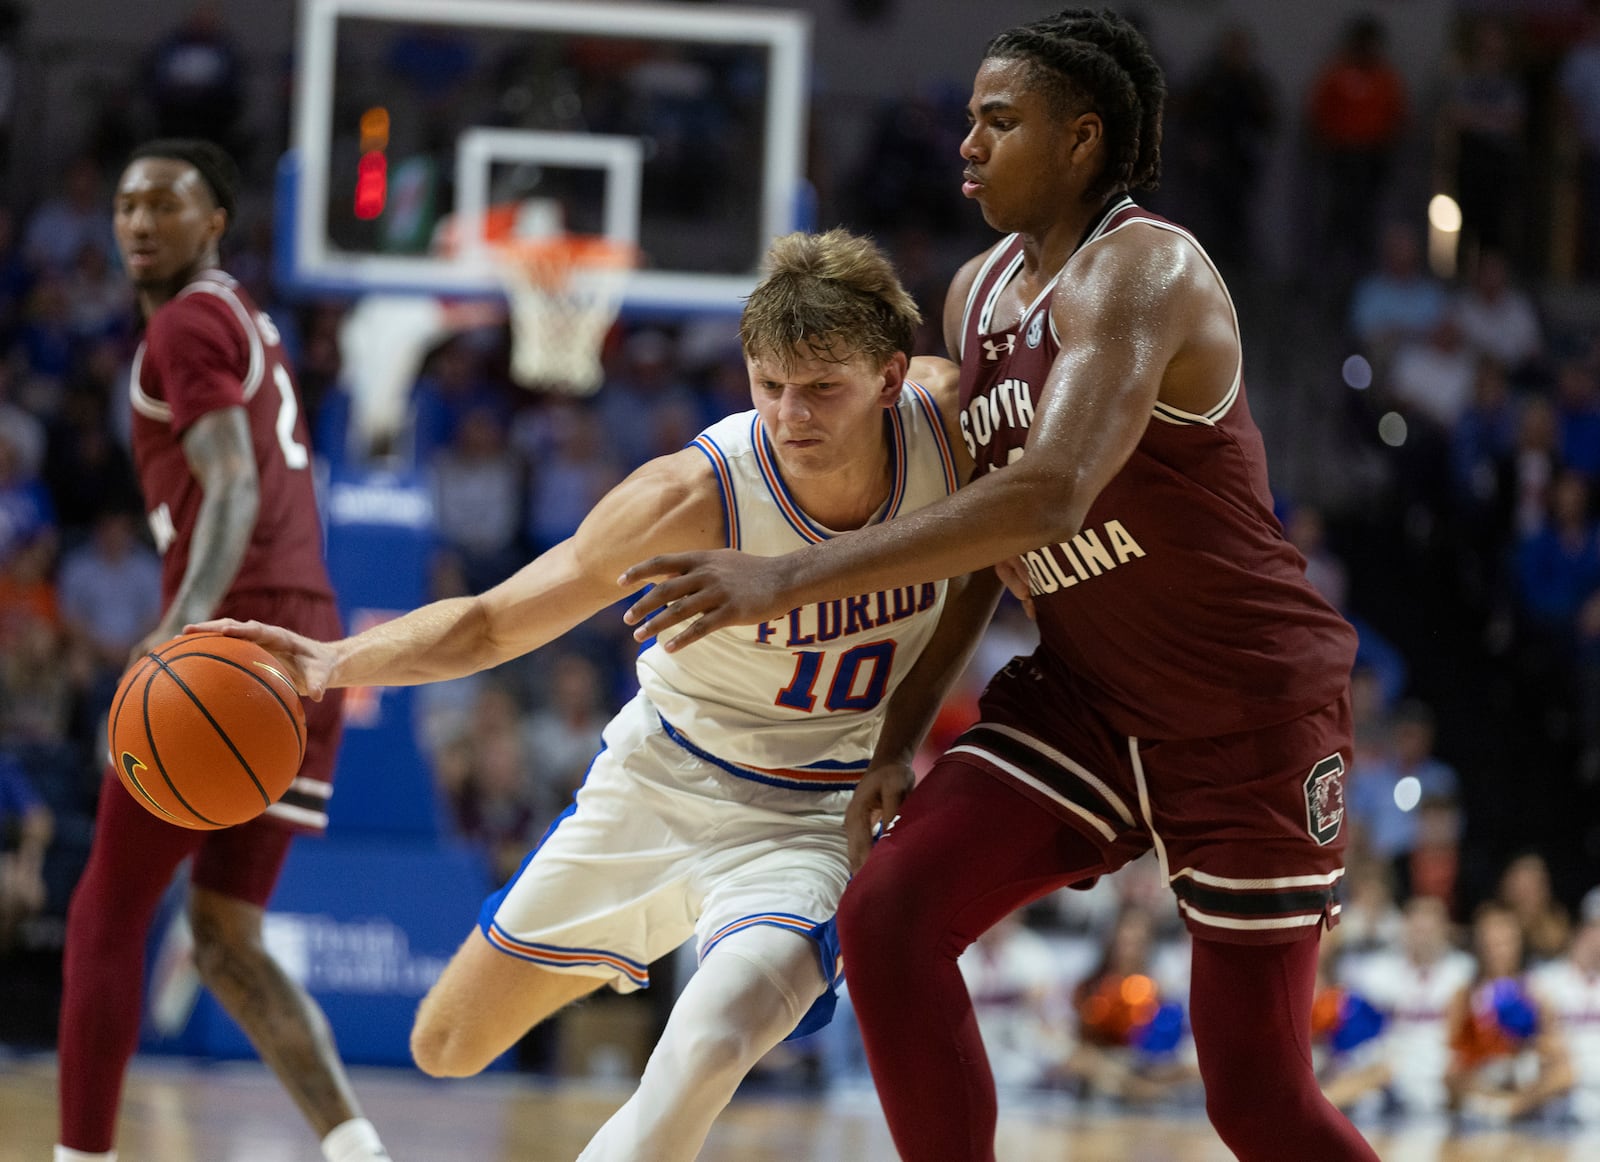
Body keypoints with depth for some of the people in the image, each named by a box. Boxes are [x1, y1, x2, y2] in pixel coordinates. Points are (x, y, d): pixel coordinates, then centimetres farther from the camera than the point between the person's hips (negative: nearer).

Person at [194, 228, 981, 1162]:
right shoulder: (694, 497, -26)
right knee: (448, 1049, 13)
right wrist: (336, 663, -35)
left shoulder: (953, 423, -20)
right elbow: (494, 623, -18)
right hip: (659, 783, 1)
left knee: (710, 1048, -32)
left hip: (812, 821, -1)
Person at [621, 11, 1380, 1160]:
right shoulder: (977, 295, 6)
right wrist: (902, 732, 6)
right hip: (1086, 691, 8)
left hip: (1253, 708, -7)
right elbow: (977, 535, 16)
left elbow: (1047, 498, -37)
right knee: (888, 918, -13)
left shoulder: (1142, 275, -22)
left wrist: (795, 577, -40)